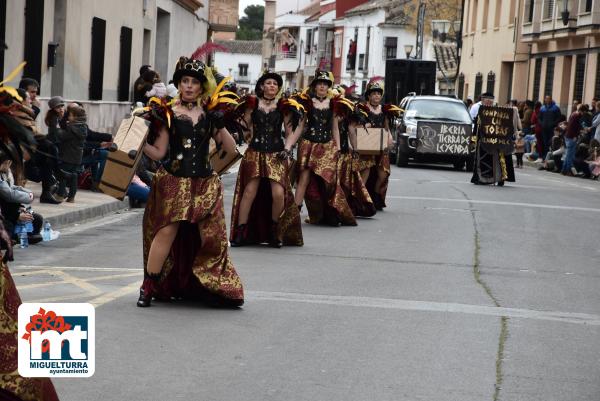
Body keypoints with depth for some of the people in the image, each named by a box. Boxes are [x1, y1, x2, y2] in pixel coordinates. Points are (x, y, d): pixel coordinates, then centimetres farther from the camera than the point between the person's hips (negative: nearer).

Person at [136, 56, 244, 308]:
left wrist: (220, 127, -5)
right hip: (174, 182, -3)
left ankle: (215, 288, 15)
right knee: (168, 230, -9)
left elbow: (230, 148, 10)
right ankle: (148, 286, 2)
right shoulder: (168, 114, 1)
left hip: (205, 184, 3)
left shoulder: (210, 114, 9)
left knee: (212, 235, 0)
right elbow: (158, 152, 2)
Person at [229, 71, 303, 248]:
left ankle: (274, 230, 8)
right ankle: (240, 231, -3)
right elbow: (246, 125, 12)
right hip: (255, 152, 0)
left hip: (276, 154, 1)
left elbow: (289, 132, 10)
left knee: (278, 193, -13)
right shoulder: (253, 104, 5)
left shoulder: (283, 106, 7)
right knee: (250, 190, -10)